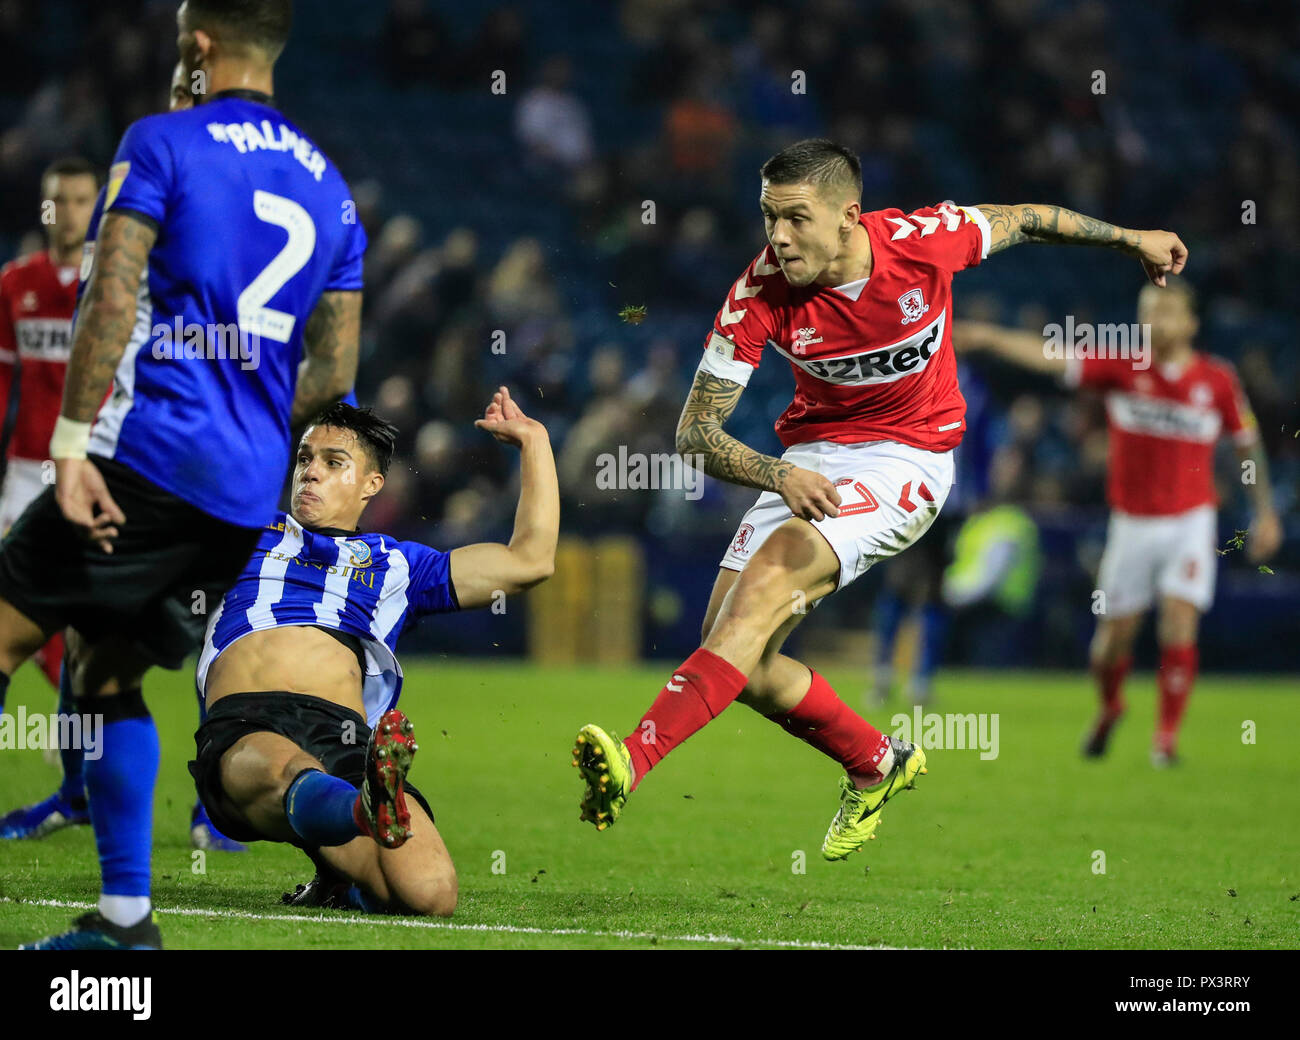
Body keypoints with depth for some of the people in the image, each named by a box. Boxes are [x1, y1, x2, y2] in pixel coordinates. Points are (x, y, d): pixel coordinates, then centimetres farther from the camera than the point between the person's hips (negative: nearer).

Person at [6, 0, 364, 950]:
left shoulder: (162, 144, -3)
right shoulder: (329, 185, 16)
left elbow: (112, 301, -12)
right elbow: (334, 375, 17)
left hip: (149, 453, -7)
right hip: (249, 492, 7)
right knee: (109, 675, 16)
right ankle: (125, 916, 9)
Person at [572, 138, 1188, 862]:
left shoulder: (924, 241, -18)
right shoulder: (759, 294, -15)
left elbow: (1023, 222, 4)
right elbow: (695, 433, -13)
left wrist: (1132, 239, 19)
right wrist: (778, 476, -33)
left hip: (910, 460, -4)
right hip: (812, 459, 4)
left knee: (774, 575, -28)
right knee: (737, 656, -8)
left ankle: (635, 761, -39)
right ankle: (877, 765, 19)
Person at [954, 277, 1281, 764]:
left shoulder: (1217, 379, -3)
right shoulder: (1121, 367, -6)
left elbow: (1248, 444, 9)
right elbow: (1052, 357, -18)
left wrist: (1265, 512, 8)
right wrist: (991, 337, -33)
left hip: (1190, 523, -1)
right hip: (1132, 524, 1)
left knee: (1179, 629, -14)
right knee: (1113, 637, 4)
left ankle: (1166, 735, -1)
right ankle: (1109, 708, 35)